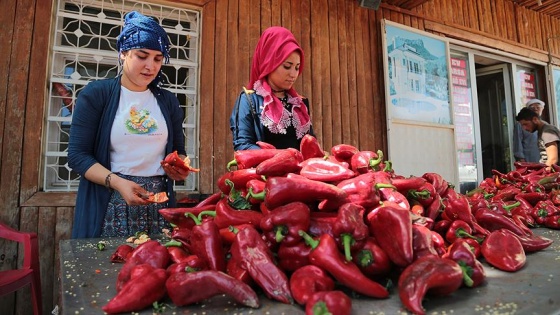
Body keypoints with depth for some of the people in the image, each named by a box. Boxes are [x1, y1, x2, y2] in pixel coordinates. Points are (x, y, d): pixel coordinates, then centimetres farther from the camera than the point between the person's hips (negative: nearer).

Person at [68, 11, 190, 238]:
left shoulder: (168, 101, 9)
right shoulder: (96, 94, -2)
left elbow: (178, 150, 14)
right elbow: (78, 154, -6)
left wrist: (181, 167, -8)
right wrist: (118, 183, -20)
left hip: (158, 205, 3)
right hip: (108, 204, -2)